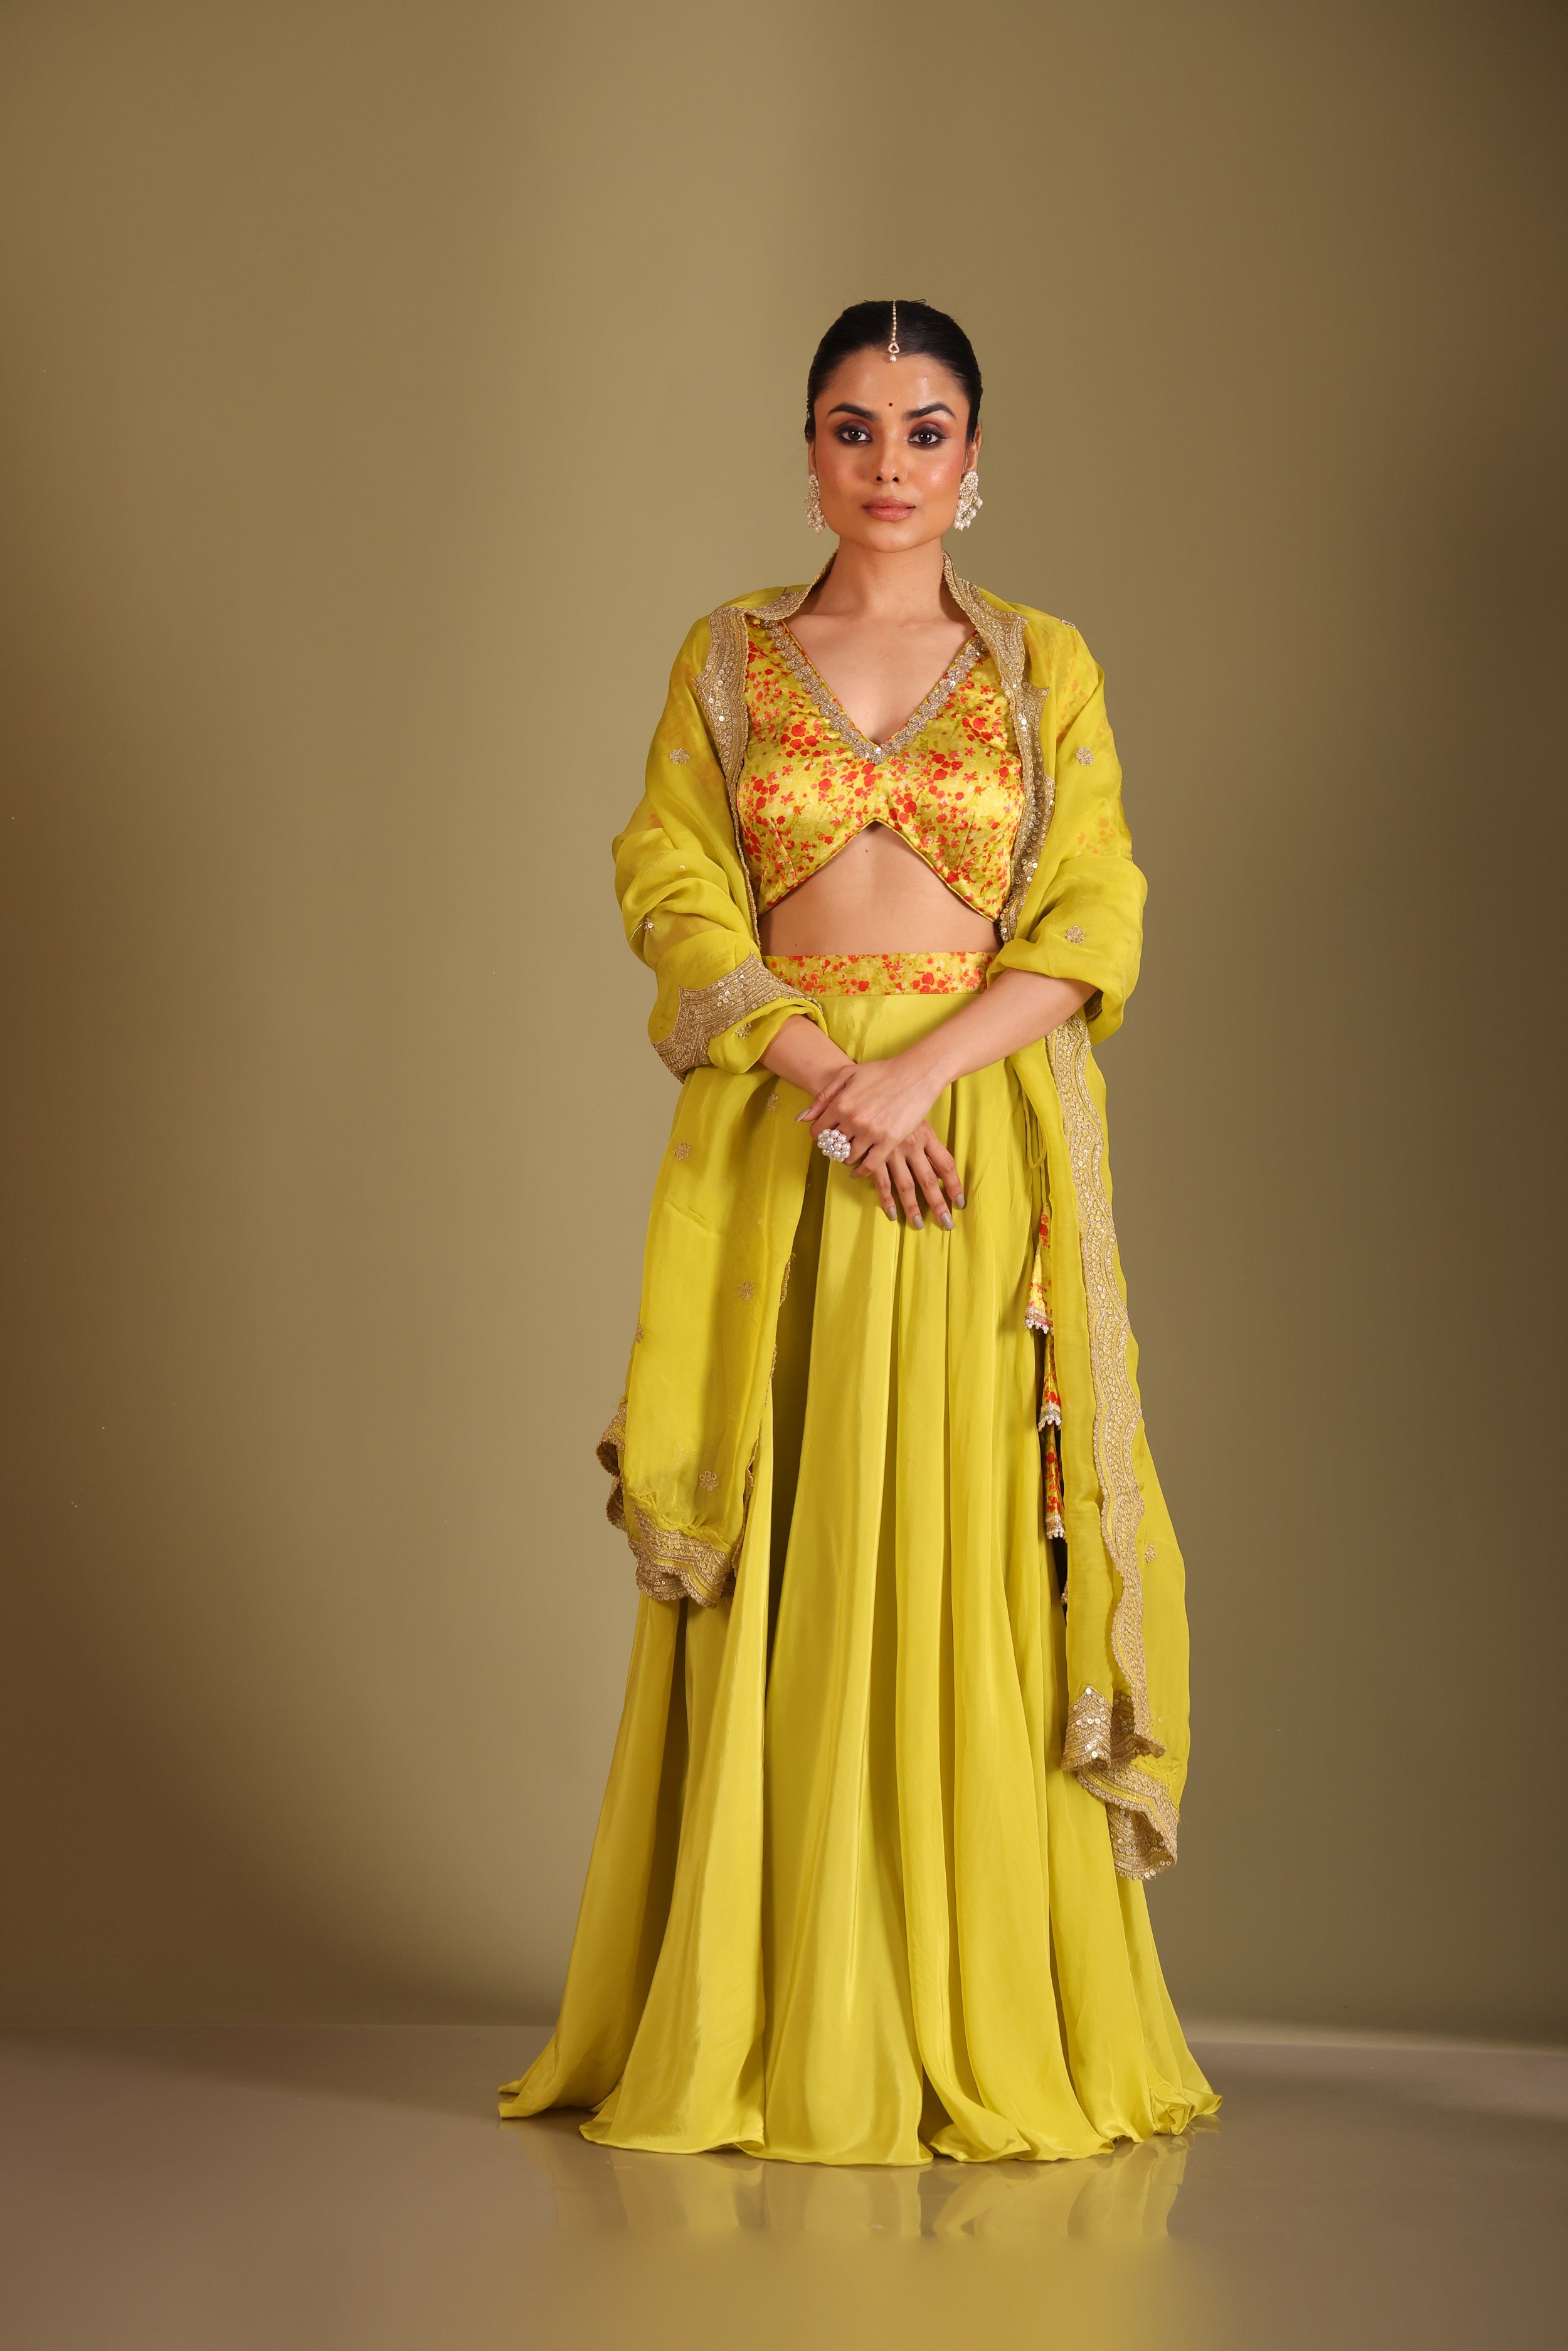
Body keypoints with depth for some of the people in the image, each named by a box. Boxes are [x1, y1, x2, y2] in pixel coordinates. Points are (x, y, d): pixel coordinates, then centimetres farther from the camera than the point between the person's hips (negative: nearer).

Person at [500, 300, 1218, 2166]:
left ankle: (980, 2024, 7)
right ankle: (769, 2016, 8)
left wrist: (924, 1066, -14)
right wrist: (825, 1076, -13)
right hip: (776, 1150, 1)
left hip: (984, 1141, 0)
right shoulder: (728, 660, 10)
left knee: (970, 1557, -2)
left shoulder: (1044, 665, 9)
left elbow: (1092, 923, 1)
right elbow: (674, 890, 1)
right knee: (779, 1564, 0)